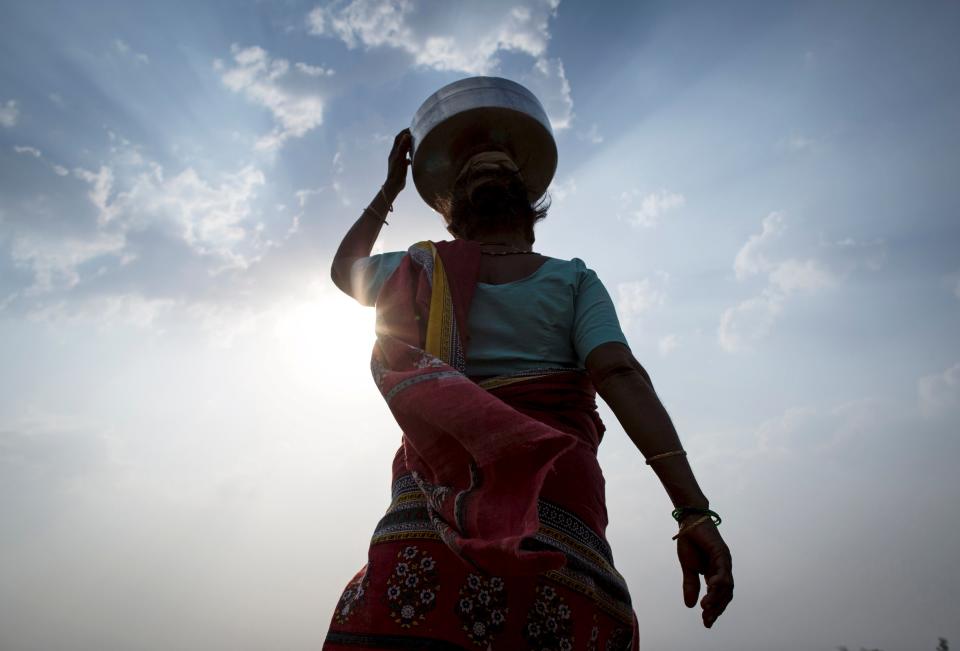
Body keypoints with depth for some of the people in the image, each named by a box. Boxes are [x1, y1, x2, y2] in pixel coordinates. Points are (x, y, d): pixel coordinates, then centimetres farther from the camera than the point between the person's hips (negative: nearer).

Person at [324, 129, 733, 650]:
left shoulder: (422, 271, 14)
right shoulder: (573, 280, 10)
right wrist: (693, 509, -13)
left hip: (438, 500, 1)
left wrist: (389, 188, 44)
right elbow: (621, 376, -7)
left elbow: (344, 268, 35)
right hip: (558, 508, 0)